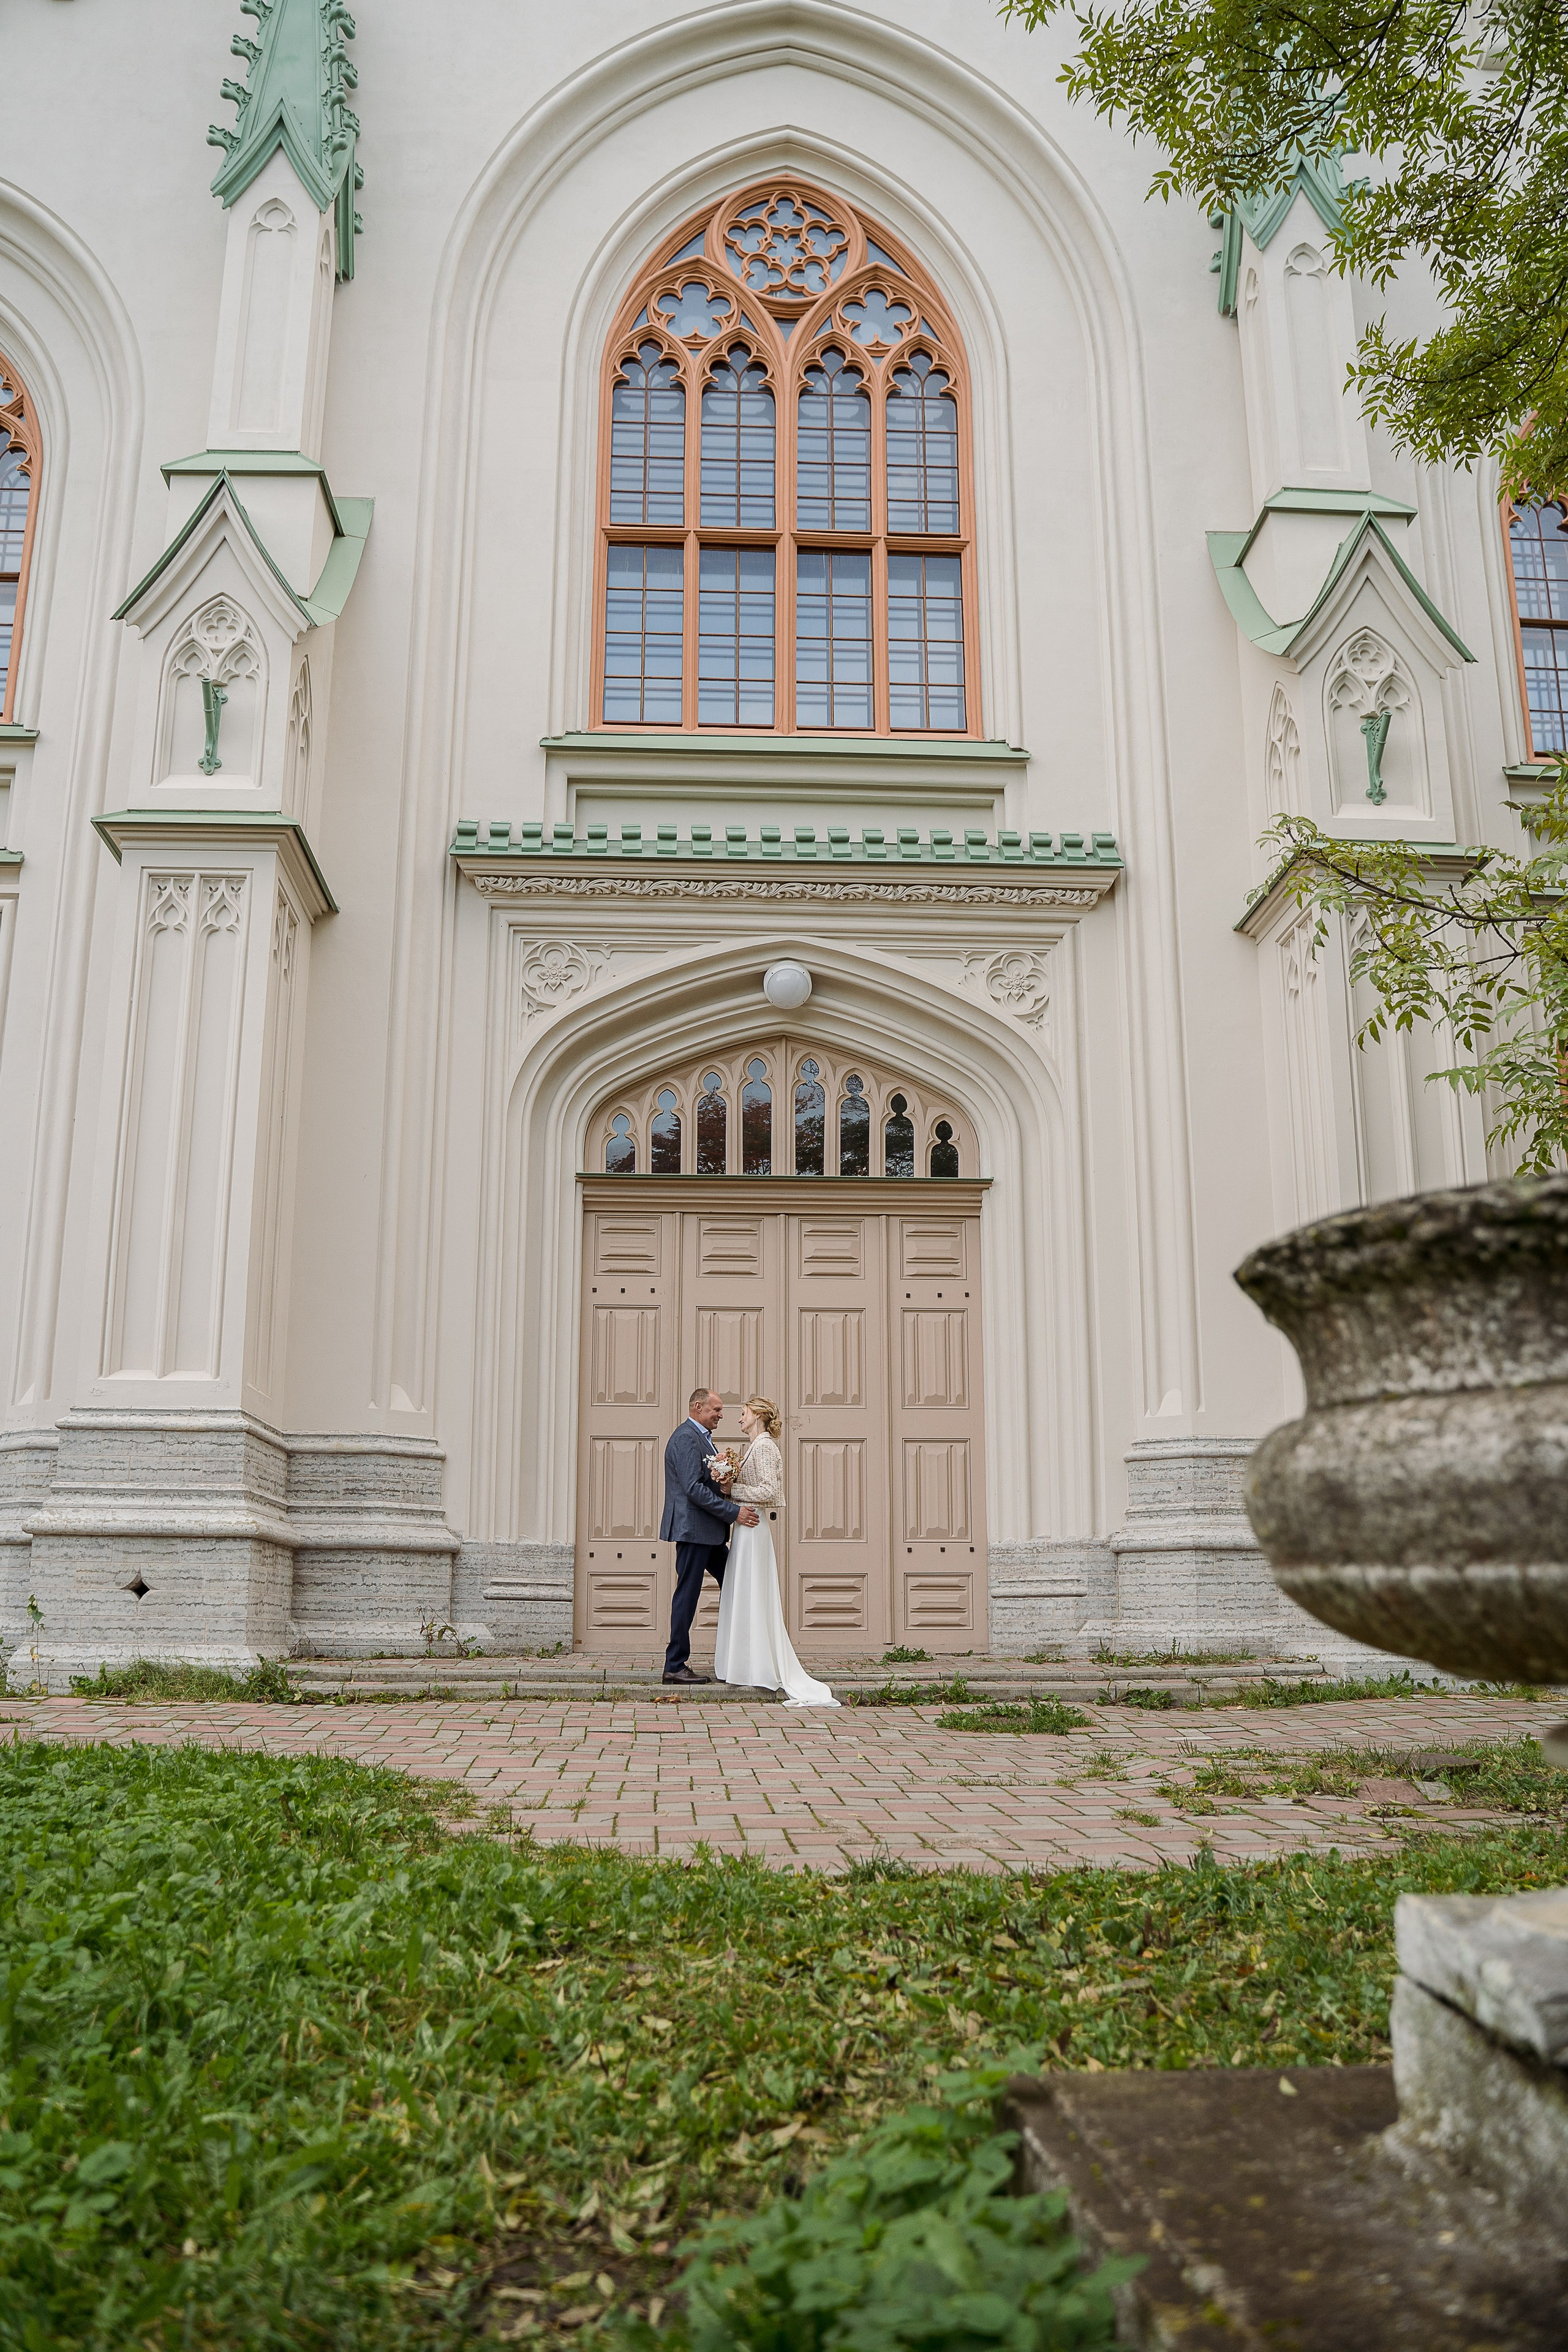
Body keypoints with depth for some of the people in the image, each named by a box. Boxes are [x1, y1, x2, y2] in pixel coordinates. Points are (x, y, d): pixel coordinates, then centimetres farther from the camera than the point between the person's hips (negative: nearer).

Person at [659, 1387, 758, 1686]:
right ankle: (675, 1666, 2)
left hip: (709, 1532, 11)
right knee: (688, 1594, -5)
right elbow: (694, 1488, -23)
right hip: (692, 1529, -11)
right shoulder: (686, 1438, -14)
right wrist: (734, 1512, -21)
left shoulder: (702, 1438, 19)